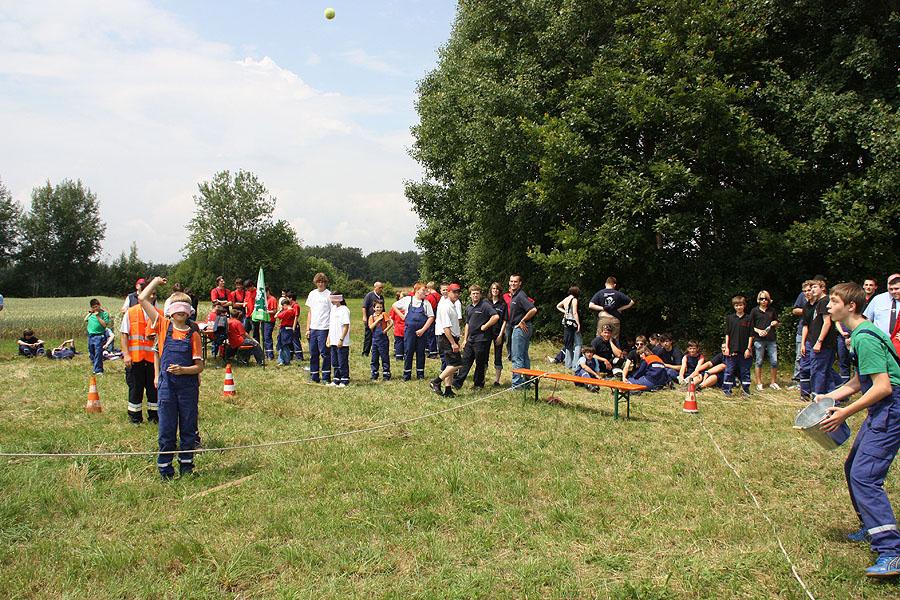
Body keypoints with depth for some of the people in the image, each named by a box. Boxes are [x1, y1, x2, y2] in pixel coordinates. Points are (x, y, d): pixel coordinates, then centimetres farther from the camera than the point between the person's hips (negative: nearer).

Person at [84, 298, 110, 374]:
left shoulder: (104, 313, -6)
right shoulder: (91, 313, 12)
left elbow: (104, 324, -13)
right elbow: (85, 320, 16)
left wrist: (98, 316, -15)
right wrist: (89, 313, 7)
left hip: (99, 336, -7)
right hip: (90, 336, 7)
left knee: (98, 354, -9)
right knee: (91, 354, 12)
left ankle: (98, 370, -7)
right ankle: (97, 368, 23)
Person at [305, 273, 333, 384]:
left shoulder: (329, 294, -4)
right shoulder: (312, 294, 13)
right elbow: (309, 312, 16)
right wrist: (307, 329, 10)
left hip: (324, 329, -5)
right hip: (313, 329, 6)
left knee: (325, 353, -4)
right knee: (313, 354, 9)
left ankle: (326, 377, 3)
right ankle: (314, 377, 17)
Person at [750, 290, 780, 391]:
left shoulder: (772, 310, 12)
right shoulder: (755, 311, 3)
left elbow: (777, 324, 21)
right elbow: (750, 326, 3)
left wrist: (775, 323, -2)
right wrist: (758, 331, -14)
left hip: (771, 339, 3)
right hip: (759, 340, -3)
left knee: (774, 361, 0)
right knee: (759, 362, 2)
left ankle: (772, 382, 13)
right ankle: (759, 383, 10)